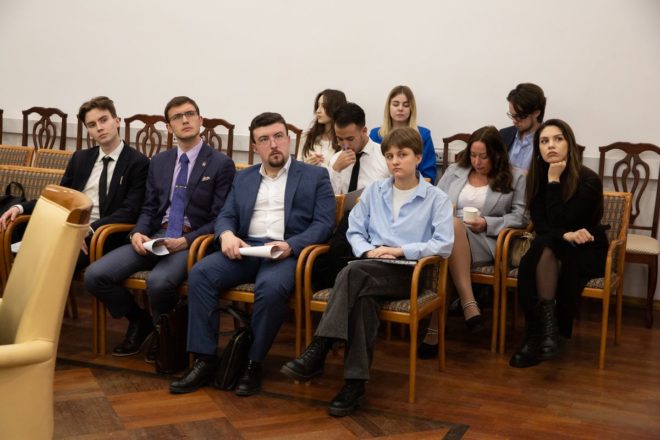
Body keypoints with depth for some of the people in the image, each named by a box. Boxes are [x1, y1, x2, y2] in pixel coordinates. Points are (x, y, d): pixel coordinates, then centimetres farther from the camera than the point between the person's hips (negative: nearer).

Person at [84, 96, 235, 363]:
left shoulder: (221, 164, -1)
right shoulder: (159, 162, 17)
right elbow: (149, 208, 16)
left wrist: (186, 241, -18)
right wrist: (138, 233, -6)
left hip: (193, 241, -5)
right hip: (155, 237, 5)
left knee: (158, 281, -37)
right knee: (95, 276, -14)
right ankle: (139, 321, 12)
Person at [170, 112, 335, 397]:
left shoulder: (315, 176, 10)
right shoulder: (243, 178, 23)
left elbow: (324, 224, 0)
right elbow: (226, 217, 18)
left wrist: (290, 246, -17)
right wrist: (227, 234, -8)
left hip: (288, 252, -4)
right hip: (244, 248, 4)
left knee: (271, 287, -37)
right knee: (200, 273, -24)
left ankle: (253, 363, -19)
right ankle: (205, 360, -19)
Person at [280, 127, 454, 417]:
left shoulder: (437, 198, 6)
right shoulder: (373, 191, 20)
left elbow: (444, 245, -6)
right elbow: (354, 231, 15)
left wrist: (400, 250, -12)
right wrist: (369, 250, -7)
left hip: (409, 272, -3)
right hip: (371, 268, 4)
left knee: (353, 274, -33)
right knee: (364, 297, -34)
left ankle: (317, 353, -34)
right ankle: (355, 383, -36)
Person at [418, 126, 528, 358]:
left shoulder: (515, 178, 14)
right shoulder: (455, 171, 23)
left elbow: (520, 217, 4)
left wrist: (487, 223, -9)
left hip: (485, 242, -2)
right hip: (447, 236, 3)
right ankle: (469, 304, -41)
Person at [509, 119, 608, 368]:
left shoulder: (588, 180, -16)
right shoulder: (537, 177, -1)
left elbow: (558, 222, -24)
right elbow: (540, 225, -5)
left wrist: (554, 181, -23)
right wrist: (565, 235, -24)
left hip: (586, 252, -4)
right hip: (553, 250, 4)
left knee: (546, 249, -32)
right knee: (543, 249, -31)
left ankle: (537, 337, -27)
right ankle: (543, 333, -28)